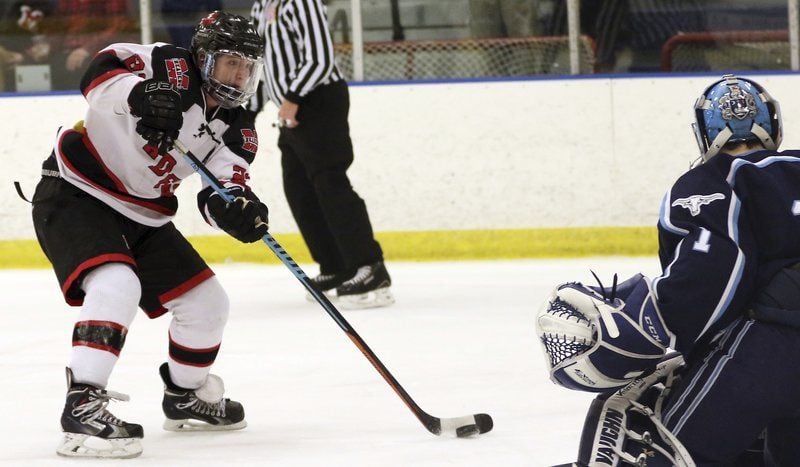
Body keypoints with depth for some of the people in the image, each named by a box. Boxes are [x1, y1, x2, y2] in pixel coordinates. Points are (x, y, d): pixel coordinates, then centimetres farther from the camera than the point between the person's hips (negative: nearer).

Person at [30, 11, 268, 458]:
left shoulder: (236, 127, 1)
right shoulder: (171, 69, -17)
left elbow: (218, 194, -9)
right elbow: (101, 70, -29)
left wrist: (237, 209, -32)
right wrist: (139, 94, -48)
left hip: (143, 216, 8)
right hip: (75, 194, -8)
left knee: (206, 303, 10)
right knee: (116, 285, -32)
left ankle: (186, 396, 34)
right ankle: (83, 405, -34)